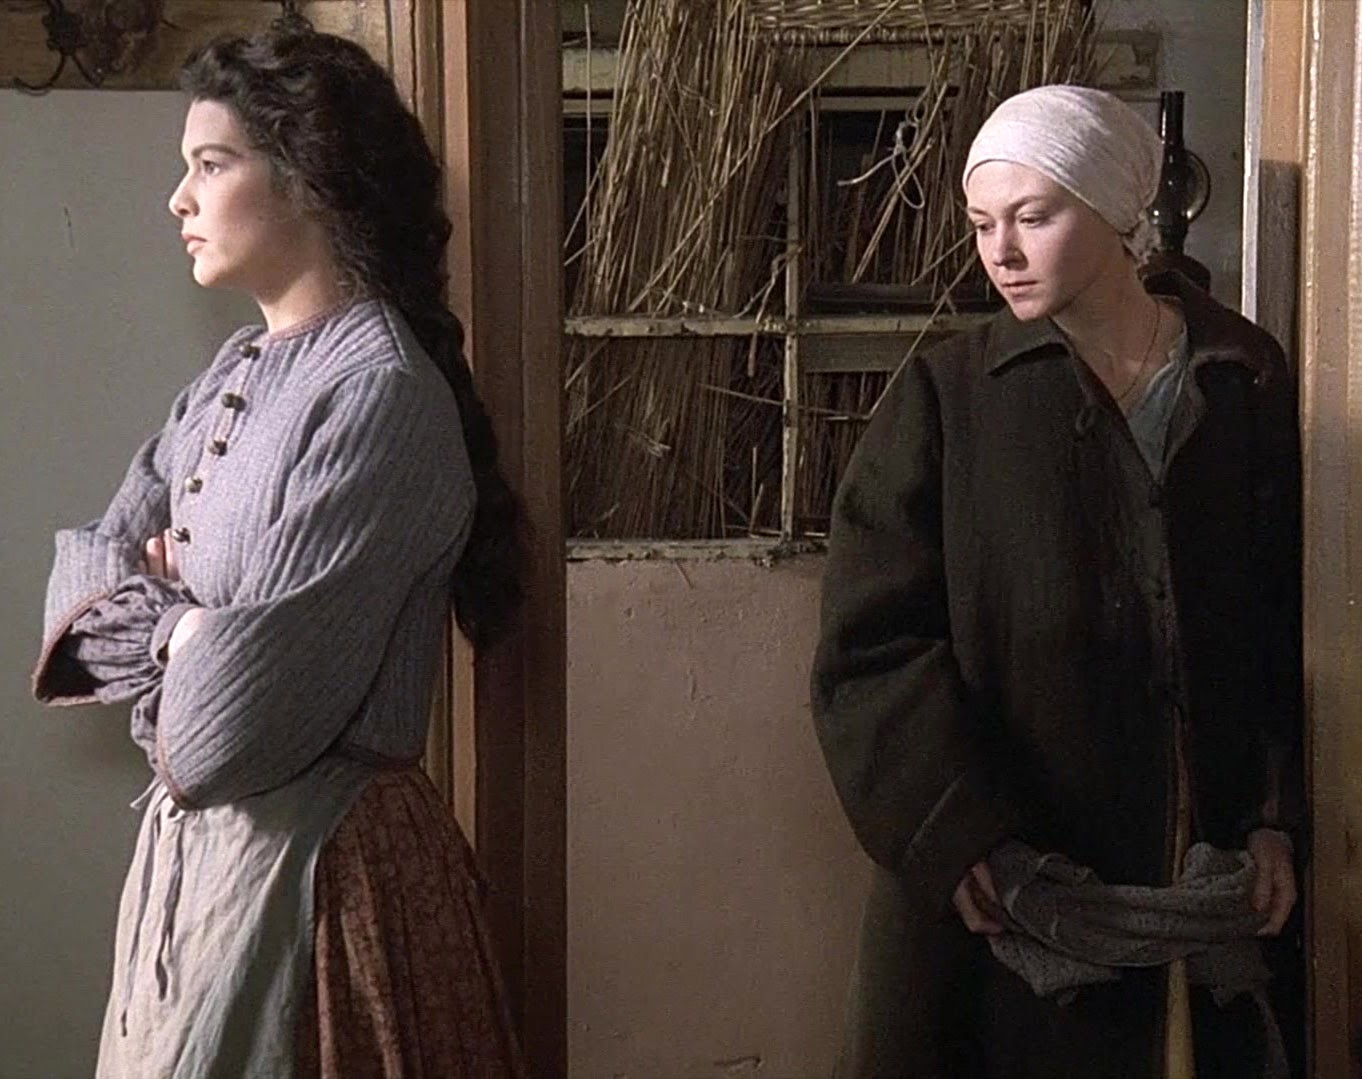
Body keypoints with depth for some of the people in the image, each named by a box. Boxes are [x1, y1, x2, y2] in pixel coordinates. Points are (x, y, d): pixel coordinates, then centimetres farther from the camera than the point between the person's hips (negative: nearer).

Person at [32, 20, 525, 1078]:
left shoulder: (381, 396, -20)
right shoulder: (237, 375, 8)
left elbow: (228, 727, -24)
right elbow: (86, 567, 7)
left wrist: (153, 629, -3)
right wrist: (180, 625, -13)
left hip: (306, 861, -8)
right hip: (191, 838, 8)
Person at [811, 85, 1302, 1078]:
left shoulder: (1250, 387, 3)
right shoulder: (948, 396, -2)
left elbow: (1294, 622, 5)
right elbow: (874, 642, -8)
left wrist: (1277, 818, -5)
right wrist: (961, 836, -18)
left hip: (1207, 867, 2)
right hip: (987, 884, -1)